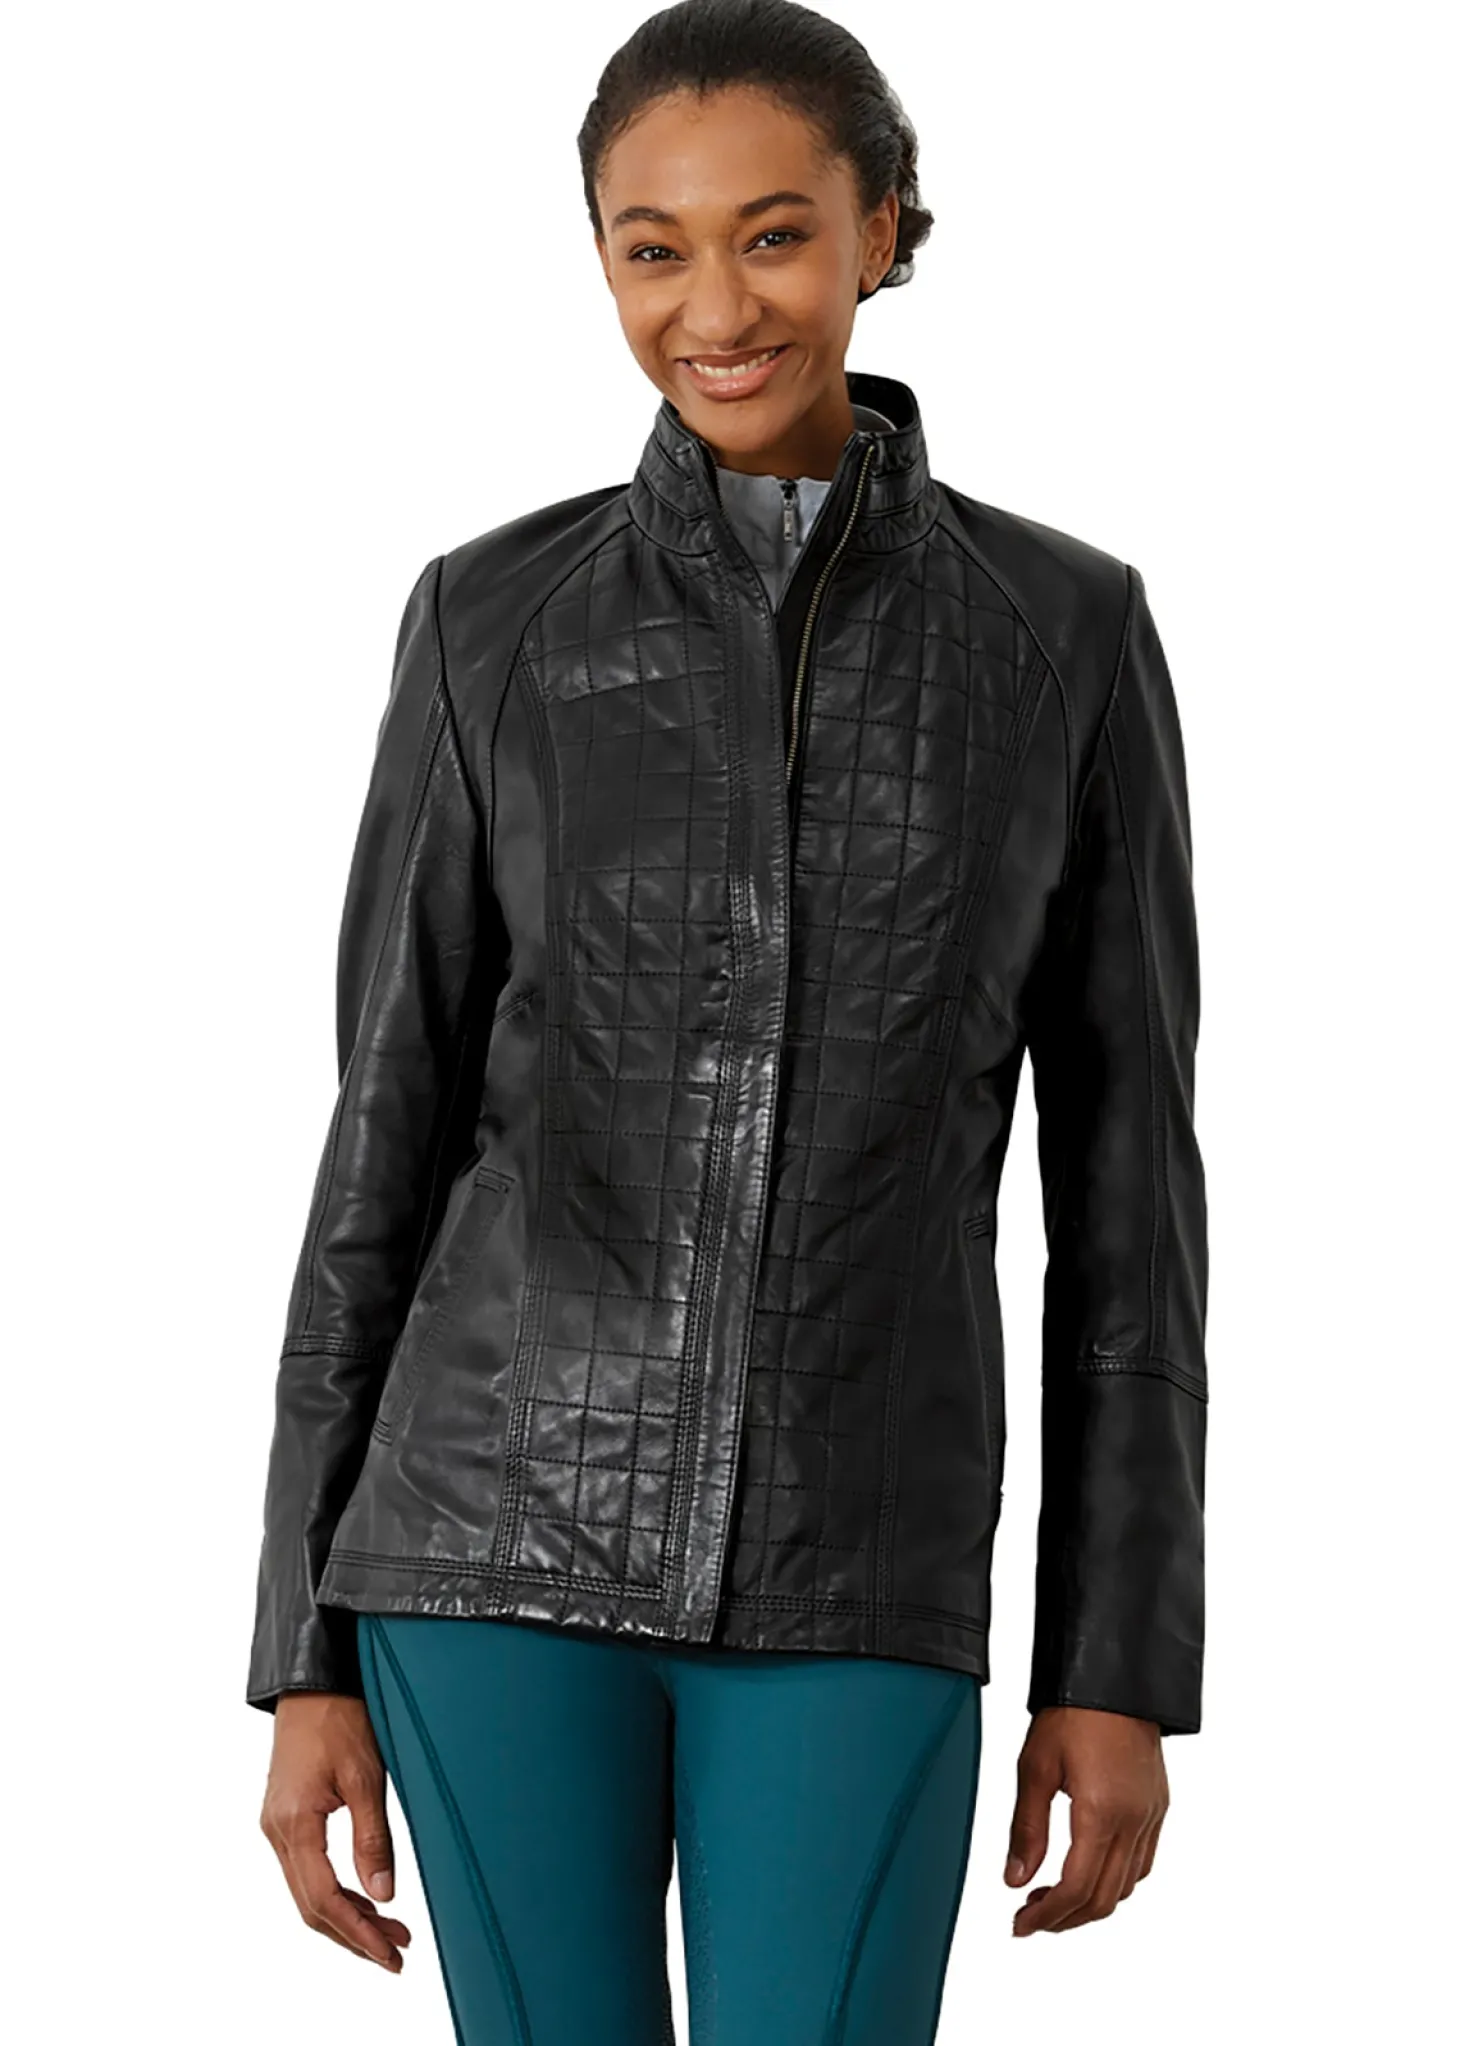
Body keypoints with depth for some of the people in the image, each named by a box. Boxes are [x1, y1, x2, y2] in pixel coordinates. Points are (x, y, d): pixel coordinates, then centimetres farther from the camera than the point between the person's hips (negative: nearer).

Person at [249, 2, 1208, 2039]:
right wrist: (311, 1657, 1)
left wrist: (1126, 1664, 1)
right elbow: (389, 1136, 4)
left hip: (849, 1565, 0)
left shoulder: (1068, 632, 3)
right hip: (512, 1503, 1)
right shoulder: (492, 624, 2)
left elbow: (1125, 1170, 4)